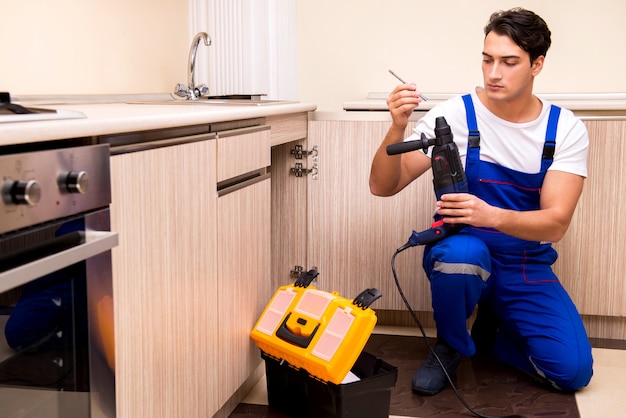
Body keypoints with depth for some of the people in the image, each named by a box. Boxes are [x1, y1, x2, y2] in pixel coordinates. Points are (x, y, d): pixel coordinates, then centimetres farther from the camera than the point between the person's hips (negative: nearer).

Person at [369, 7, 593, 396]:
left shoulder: (566, 129, -6)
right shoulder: (454, 115, -11)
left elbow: (556, 222, -15)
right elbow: (383, 186, -13)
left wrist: (492, 216, -35)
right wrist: (398, 128, -33)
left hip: (528, 268, 2)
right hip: (463, 253, -2)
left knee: (573, 371, -15)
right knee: (461, 252, -38)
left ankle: (490, 329, 17)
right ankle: (451, 346, -5)